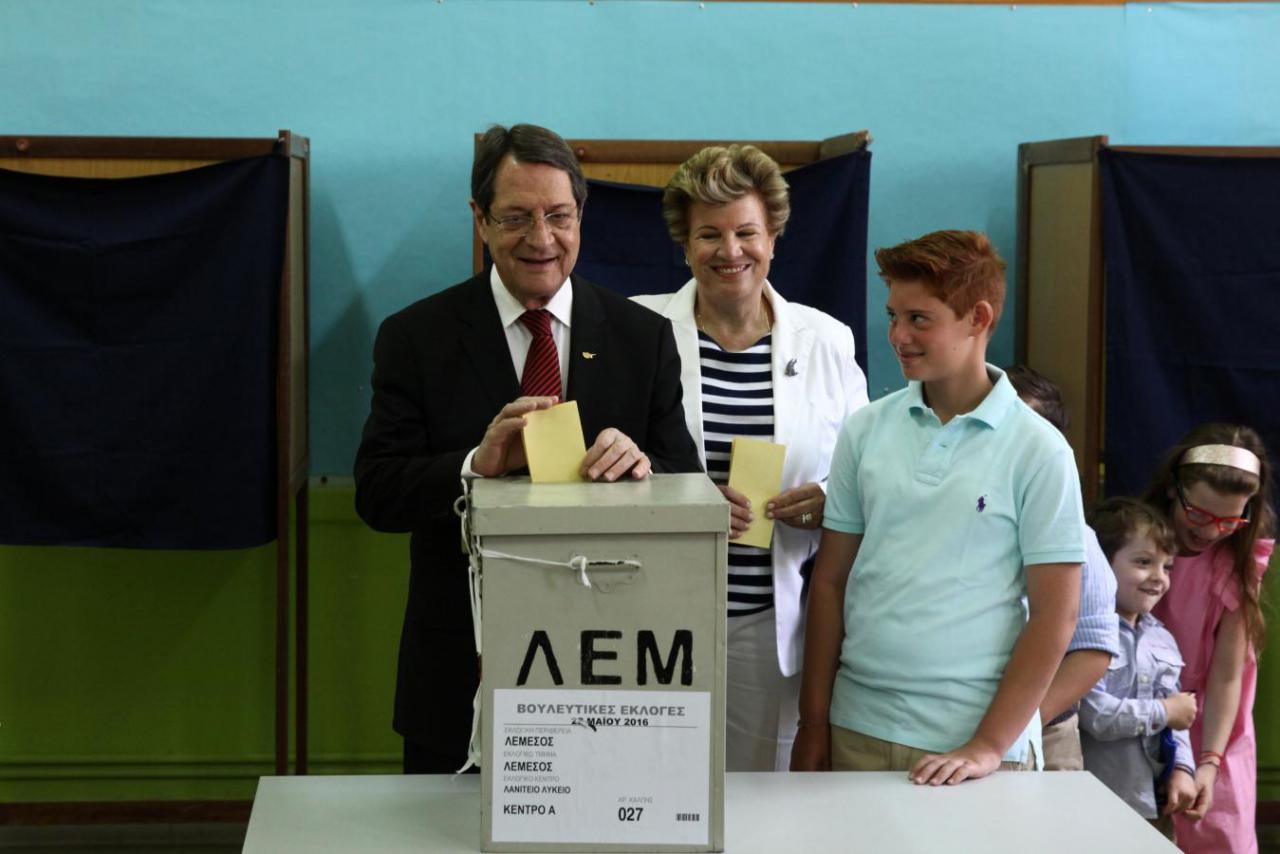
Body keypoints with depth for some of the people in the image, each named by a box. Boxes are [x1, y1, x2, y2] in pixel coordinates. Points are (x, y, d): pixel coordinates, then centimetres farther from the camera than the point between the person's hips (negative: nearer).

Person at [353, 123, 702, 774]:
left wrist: (643, 466, -24)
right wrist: (478, 463, -27)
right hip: (459, 678, -1)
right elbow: (376, 495, -8)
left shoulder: (643, 338, 2)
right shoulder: (415, 338, -2)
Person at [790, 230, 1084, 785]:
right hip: (857, 730, 3)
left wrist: (988, 747, -11)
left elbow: (1054, 616, -5)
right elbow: (830, 580, 8)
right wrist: (813, 724, 5)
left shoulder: (1038, 451, -5)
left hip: (969, 743, -2)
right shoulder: (865, 431, 4)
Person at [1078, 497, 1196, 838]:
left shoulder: (1163, 639, 10)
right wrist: (1164, 711, -10)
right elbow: (1096, 716, -25)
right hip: (1099, 807, -8)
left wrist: (1183, 770, -3)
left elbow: (1178, 719, 14)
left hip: (1157, 804, 8)